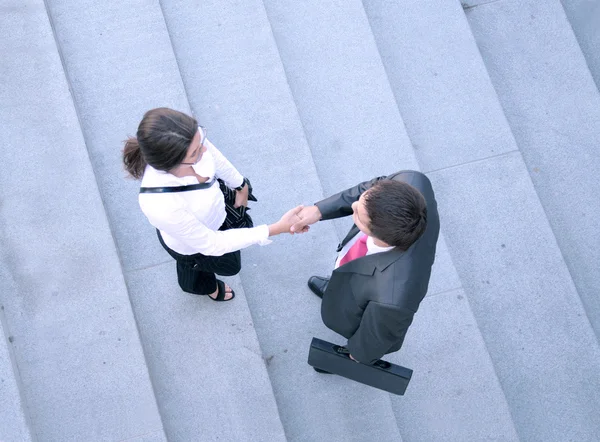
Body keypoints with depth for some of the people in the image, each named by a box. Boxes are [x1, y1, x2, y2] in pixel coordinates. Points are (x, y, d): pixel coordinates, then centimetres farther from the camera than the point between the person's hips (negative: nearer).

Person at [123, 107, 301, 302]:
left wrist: (240, 185, 9)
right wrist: (277, 228, -35)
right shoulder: (161, 207, -50)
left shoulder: (190, 139, -37)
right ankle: (204, 285, 67)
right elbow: (213, 245, -33)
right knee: (229, 265, 29)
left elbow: (215, 158, -10)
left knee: (242, 227, 35)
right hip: (192, 242, -4)